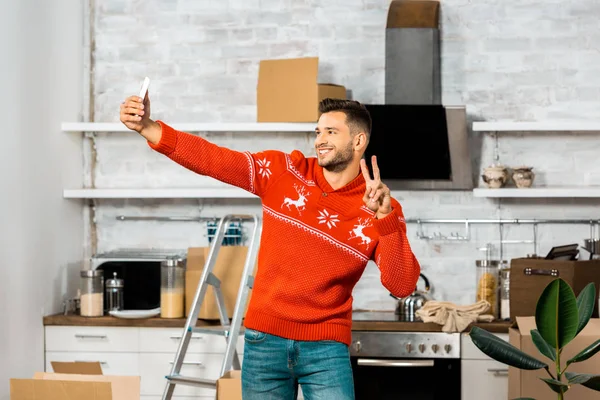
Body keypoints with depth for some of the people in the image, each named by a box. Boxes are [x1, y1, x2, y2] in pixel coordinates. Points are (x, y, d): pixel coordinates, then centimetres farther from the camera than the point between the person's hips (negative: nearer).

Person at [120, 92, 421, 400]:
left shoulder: (381, 210, -3)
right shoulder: (283, 171, 0)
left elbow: (402, 286, -13)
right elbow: (211, 159, -7)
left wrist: (384, 216, -24)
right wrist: (147, 128, -19)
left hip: (326, 348, -1)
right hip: (265, 339, 1)